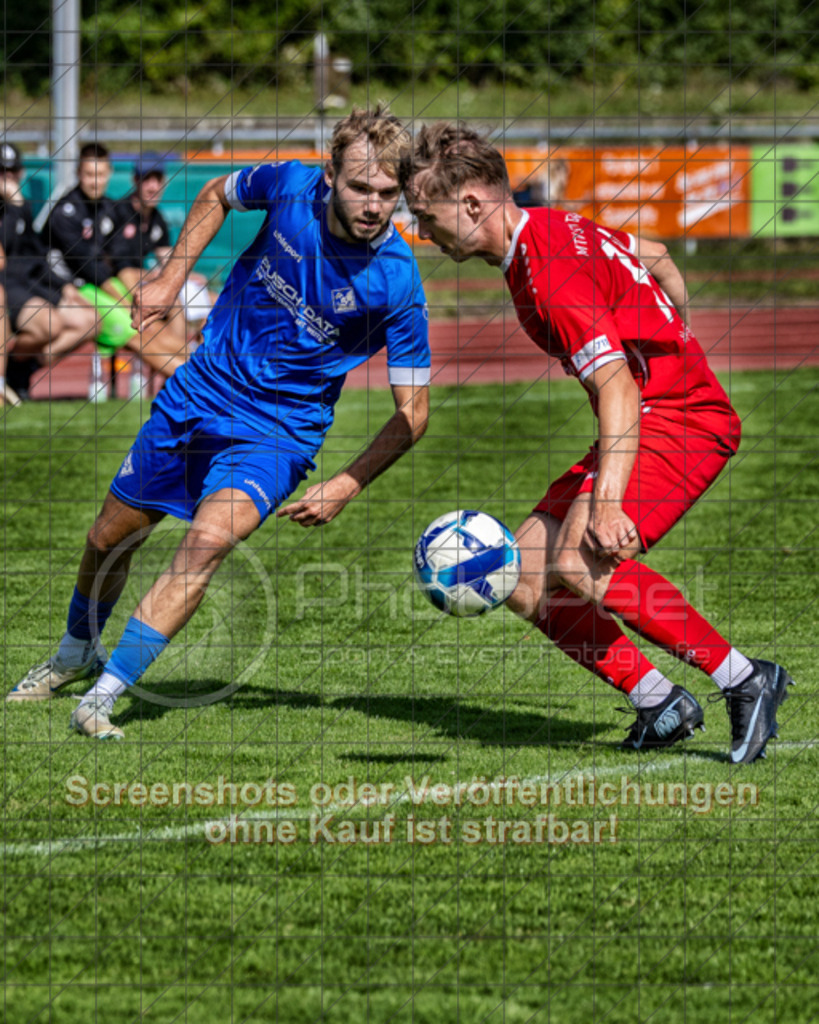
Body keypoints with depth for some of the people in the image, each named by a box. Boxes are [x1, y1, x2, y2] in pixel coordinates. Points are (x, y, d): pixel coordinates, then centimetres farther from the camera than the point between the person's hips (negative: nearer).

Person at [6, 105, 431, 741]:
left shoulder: (396, 282, -21)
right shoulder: (292, 188, -14)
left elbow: (413, 413, -12)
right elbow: (217, 195, 11)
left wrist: (347, 486, -22)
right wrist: (171, 280, 3)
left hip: (279, 431, -4)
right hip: (198, 395, 4)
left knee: (208, 542, -29)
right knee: (110, 539, 15)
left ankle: (101, 700, -24)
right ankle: (76, 653, 46)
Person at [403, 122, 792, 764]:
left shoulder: (552, 277, -22)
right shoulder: (555, 227, 9)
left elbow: (618, 388, -31)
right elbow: (657, 259, 24)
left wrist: (606, 503, -41)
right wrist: (673, 346, 37)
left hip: (680, 420, -10)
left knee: (579, 565, -29)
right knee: (524, 583, 0)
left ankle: (744, 680, -18)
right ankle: (660, 704, 5)